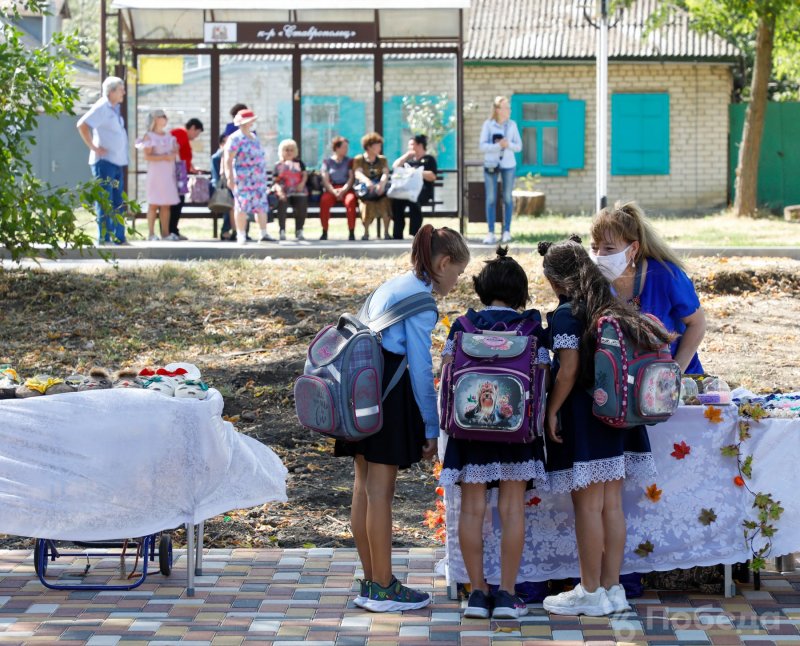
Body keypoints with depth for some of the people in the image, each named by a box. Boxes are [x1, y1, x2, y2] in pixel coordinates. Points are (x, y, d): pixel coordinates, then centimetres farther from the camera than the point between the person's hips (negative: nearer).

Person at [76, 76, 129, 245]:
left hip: (117, 161, 9)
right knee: (105, 202, -7)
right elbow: (82, 125, -22)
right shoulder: (101, 107, -12)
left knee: (117, 203, 11)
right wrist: (93, 147, -19)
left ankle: (119, 238, 16)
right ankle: (103, 238, -5)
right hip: (104, 161, -9)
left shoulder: (115, 109, 16)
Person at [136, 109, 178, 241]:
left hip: (168, 174, 6)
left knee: (166, 205, 3)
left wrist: (174, 155, -2)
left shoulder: (169, 136, 18)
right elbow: (147, 156, -11)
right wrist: (164, 157, -18)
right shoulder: (149, 136, -1)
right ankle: (151, 233, -6)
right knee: (154, 204, -7)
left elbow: (175, 151, 22)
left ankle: (165, 233, 4)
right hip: (155, 173, -6)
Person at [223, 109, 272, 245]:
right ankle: (241, 235, -1)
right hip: (243, 179, -8)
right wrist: (230, 177, -22)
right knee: (242, 207, -5)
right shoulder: (235, 139, -9)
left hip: (258, 178, 8)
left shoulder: (253, 137, 17)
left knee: (262, 206, 4)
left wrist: (263, 177, 25)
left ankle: (264, 234, 7)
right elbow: (227, 159, -14)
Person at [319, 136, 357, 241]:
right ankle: (324, 232, -25)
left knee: (350, 200, -35)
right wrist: (334, 191, -16)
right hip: (331, 189, 0)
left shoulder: (349, 161, 13)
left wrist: (343, 190, -15)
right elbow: (325, 180, 2)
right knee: (324, 201, -33)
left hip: (346, 189, 0)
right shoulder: (327, 162, 11)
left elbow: (351, 178, 2)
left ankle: (351, 233, -32)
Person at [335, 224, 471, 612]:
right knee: (380, 490, -4)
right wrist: (431, 428, -5)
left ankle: (370, 583, 18)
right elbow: (421, 367, -10)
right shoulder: (420, 296, -8)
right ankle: (383, 589, 1)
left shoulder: (393, 286, 21)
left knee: (365, 485, 11)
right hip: (387, 388, -10)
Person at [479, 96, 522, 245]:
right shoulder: (488, 124, -3)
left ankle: (507, 231, 10)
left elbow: (519, 146, 5)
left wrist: (508, 144, -15)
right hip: (491, 164, -2)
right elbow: (483, 146, -7)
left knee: (507, 198, 3)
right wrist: (498, 145, -21)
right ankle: (491, 233, 1)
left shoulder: (512, 125, 3)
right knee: (491, 199, -1)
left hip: (508, 164, 2)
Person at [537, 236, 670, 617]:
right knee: (611, 504, 11)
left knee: (588, 506, -1)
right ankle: (612, 589, 16)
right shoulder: (613, 309, 10)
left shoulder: (566, 315, -11)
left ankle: (590, 593, 4)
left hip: (582, 415, -7)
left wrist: (551, 410, -9)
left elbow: (568, 371, -17)